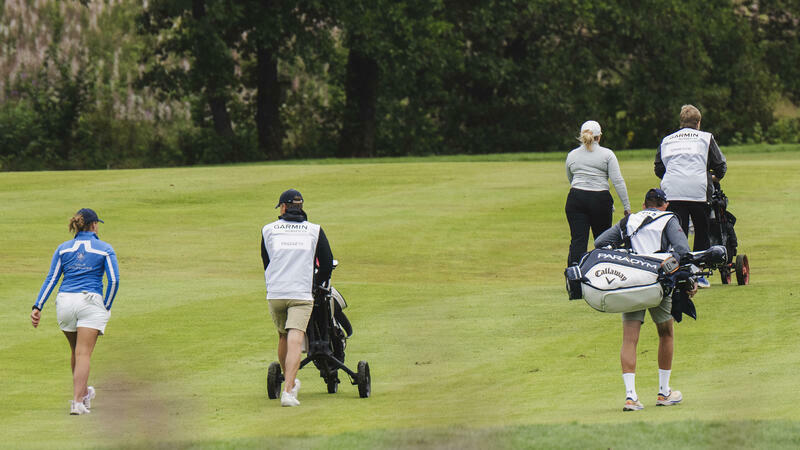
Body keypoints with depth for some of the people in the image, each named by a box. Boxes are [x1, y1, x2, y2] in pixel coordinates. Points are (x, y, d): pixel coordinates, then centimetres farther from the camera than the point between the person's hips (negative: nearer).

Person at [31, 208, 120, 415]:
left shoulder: (63, 248, 11)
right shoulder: (105, 249, 4)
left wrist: (37, 307, 0)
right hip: (90, 301, -3)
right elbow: (114, 280, -4)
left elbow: (51, 279, 4)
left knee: (76, 350, 22)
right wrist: (107, 307, 7)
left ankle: (83, 392, 37)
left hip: (65, 301, 3)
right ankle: (78, 402, -16)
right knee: (83, 354, -6)